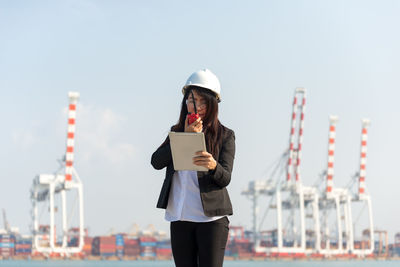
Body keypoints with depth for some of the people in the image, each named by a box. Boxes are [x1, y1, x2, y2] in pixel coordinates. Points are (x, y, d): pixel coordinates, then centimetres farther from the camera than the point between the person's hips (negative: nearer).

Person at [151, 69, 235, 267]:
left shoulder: (224, 135, 3)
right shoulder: (177, 131, 14)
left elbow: (225, 178, -6)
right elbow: (156, 162, -1)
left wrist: (213, 165, -28)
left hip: (212, 217, -4)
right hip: (180, 216, 4)